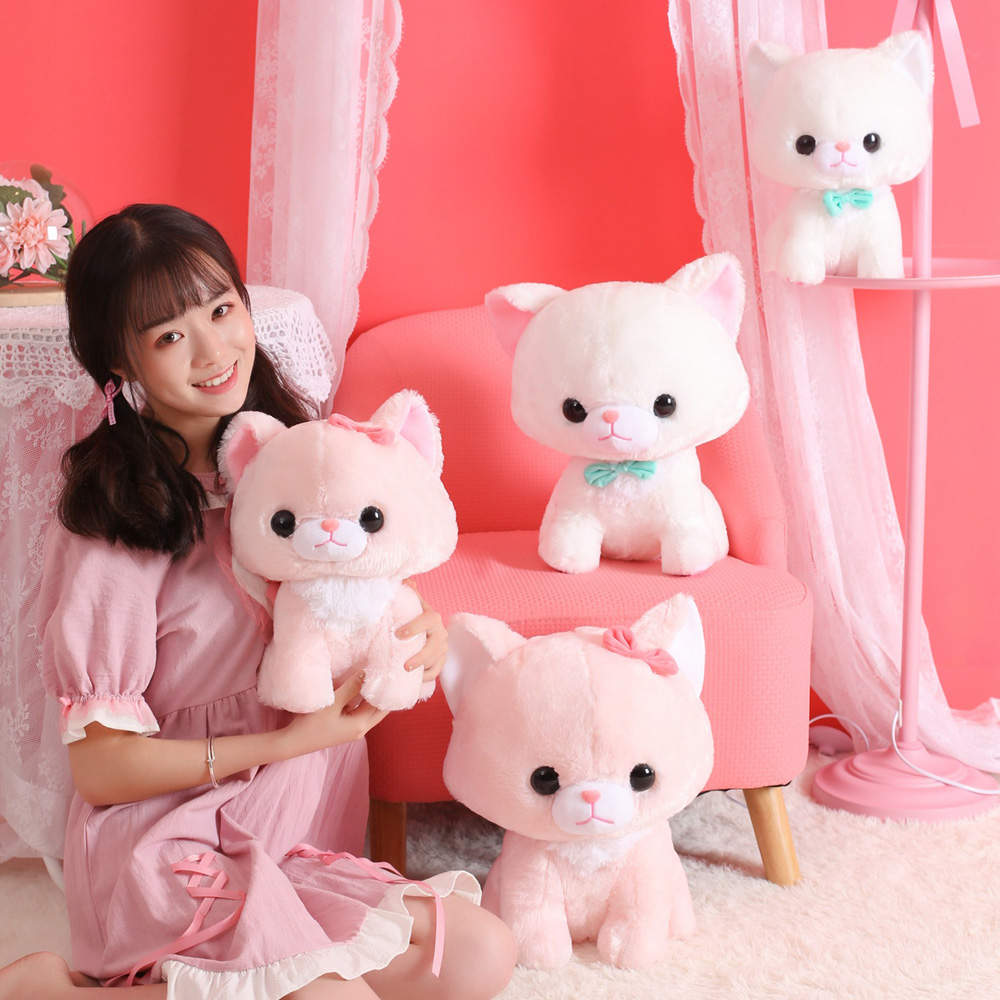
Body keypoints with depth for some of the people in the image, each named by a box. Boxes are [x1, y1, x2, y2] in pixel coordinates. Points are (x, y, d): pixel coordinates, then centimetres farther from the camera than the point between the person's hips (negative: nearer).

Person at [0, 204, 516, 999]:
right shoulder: (112, 517, -14)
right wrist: (289, 742, -14)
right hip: (173, 845, -6)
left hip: (302, 841, 6)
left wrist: (427, 627, -5)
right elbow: (100, 768, -11)